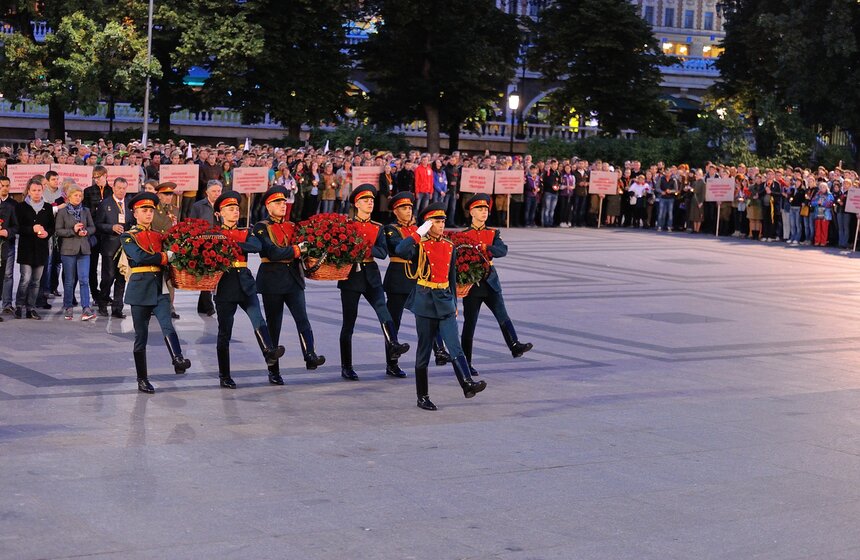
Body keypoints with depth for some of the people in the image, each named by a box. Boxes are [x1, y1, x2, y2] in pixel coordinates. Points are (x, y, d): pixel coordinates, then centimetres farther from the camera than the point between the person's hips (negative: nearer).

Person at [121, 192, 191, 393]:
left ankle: (178, 360, -39)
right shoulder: (128, 237, 1)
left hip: (160, 289, 3)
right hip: (140, 289, -3)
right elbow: (140, 257, -17)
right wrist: (165, 257, -14)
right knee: (141, 336, 3)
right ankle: (142, 380, 10)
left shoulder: (159, 236, 15)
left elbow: (171, 254, 12)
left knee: (167, 326, -20)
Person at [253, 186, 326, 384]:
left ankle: (310, 356, -30)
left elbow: (304, 247, 9)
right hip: (272, 280, -3)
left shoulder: (292, 226, 14)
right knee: (273, 324, 3)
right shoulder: (261, 228, -2)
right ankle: (273, 371, 9)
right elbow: (272, 252, -16)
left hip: (293, 278, 3)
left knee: (302, 317, -16)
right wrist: (297, 249, -18)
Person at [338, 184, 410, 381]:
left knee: (383, 310, -23)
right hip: (351, 276, -3)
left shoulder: (378, 228, 10)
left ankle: (393, 346, -38)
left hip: (371, 277, 3)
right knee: (349, 323, 1)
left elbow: (383, 252, -3)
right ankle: (346, 368, 8)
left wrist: (367, 250, -19)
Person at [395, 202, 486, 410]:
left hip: (445, 302, 4)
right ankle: (423, 397, 10)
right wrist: (419, 233, -22)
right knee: (424, 351, 3)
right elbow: (400, 251, -28)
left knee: (455, 346, -10)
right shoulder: (419, 245, -4)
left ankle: (468, 385, -24)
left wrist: (454, 304, 17)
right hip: (425, 301, -4)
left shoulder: (449, 246, 11)